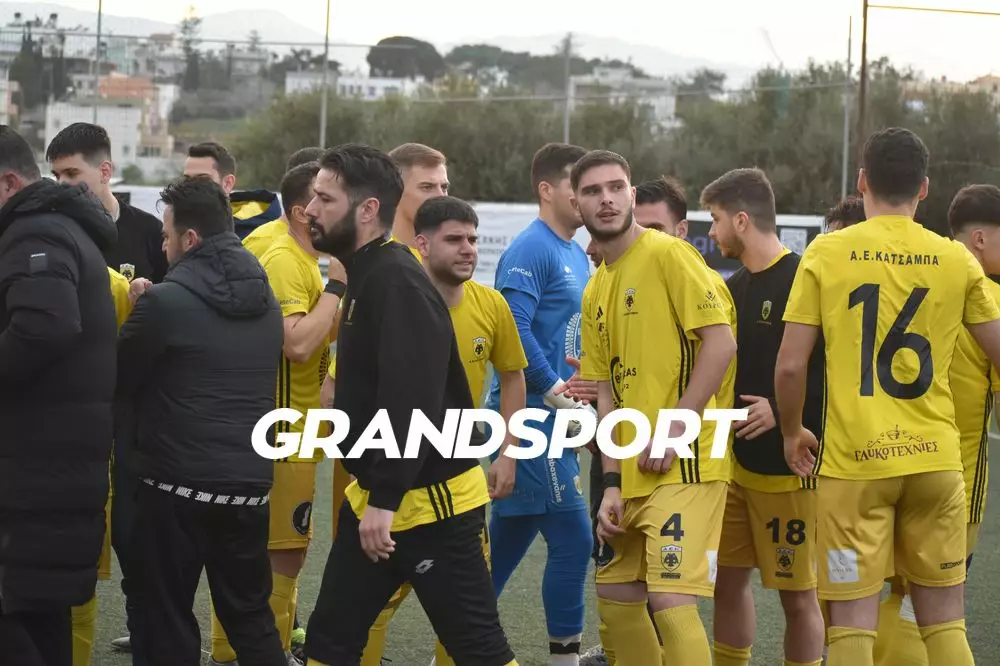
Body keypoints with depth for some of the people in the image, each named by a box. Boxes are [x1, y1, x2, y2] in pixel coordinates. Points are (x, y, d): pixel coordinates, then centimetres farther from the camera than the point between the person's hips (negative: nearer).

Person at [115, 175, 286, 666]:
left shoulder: (166, 301, -13)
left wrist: (142, 314, 15)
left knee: (165, 623, 4)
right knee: (251, 616, 16)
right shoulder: (266, 301, 8)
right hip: (250, 481, 6)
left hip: (178, 485, -6)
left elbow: (119, 379, -3)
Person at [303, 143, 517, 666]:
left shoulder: (397, 280, -18)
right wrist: (371, 494, 14)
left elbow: (411, 401, -26)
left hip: (430, 501, -10)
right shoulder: (367, 276, 12)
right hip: (376, 497, 10)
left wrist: (385, 500, -26)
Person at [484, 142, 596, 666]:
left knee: (508, 539, 13)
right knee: (572, 538, -9)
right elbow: (515, 329, -22)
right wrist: (552, 391, -19)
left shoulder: (577, 255, 16)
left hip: (552, 418, 9)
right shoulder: (531, 250, -13)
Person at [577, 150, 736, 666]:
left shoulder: (668, 254, -8)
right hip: (632, 471, 9)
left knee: (670, 600, -16)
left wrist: (673, 431, -18)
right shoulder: (596, 292, 15)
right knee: (615, 599, 15)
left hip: (682, 466, -9)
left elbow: (721, 343, -15)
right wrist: (612, 483, 6)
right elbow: (607, 394, 15)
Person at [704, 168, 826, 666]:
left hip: (789, 466, -8)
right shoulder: (733, 289, 12)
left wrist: (786, 409, -23)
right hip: (735, 461, 8)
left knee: (798, 594, 1)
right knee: (729, 581, 12)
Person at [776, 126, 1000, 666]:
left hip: (852, 460, -2)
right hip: (935, 459, 2)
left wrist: (792, 433, 12)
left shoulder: (826, 253, -3)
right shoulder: (956, 261, 2)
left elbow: (790, 366, -5)